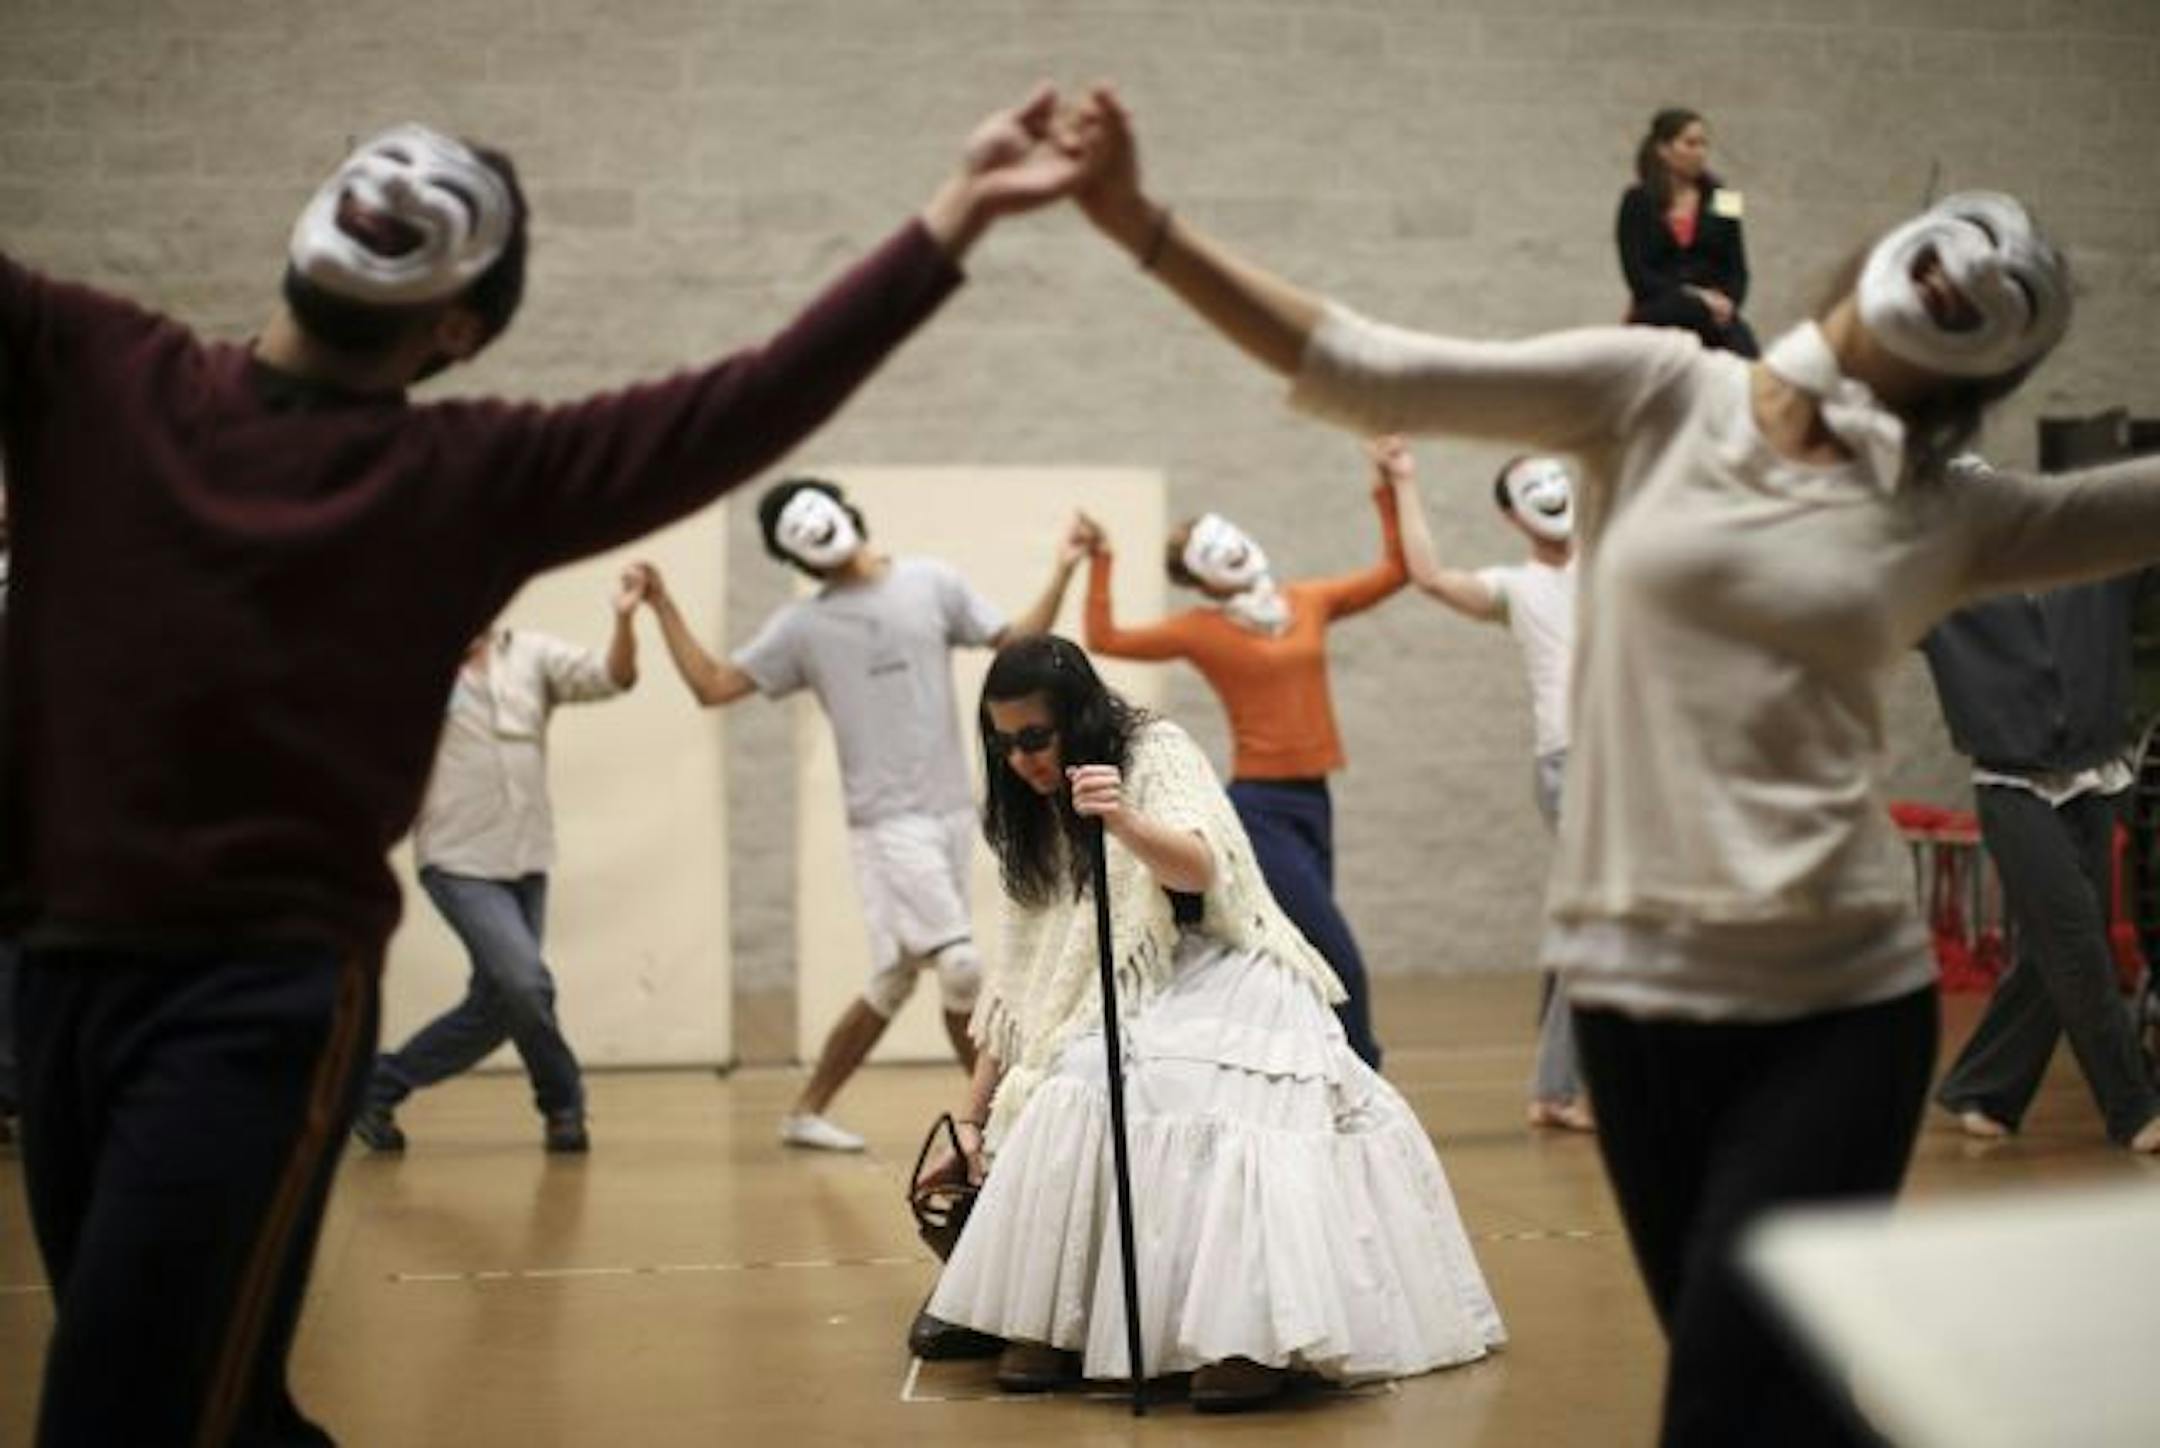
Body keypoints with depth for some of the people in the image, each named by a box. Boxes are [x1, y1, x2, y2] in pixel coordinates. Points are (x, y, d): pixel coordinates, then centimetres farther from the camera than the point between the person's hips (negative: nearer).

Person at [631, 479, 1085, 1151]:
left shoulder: (932, 584, 8)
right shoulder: (801, 626, 4)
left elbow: (1020, 645, 7)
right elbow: (713, 685, 3)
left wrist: (1063, 571, -3)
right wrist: (663, 605, -3)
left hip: (952, 814, 3)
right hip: (888, 822, -3)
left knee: (894, 981, 7)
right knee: (961, 966, -13)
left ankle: (807, 1111, 19)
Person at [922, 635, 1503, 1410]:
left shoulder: (1157, 754, -5)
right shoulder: (1042, 823, 13)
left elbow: (1197, 867, -24)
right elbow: (1023, 978, 15)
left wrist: (1125, 823, -46)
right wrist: (974, 1118, 11)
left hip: (1228, 985, -5)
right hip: (1144, 1006, 5)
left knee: (1225, 1128, -35)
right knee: (1069, 1109, -27)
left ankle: (1251, 1339, -38)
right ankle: (1056, 1324, -22)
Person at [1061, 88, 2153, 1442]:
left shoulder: (1951, 519, 6)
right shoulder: (1658, 391, 1)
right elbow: (1372, 375, -4)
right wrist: (1146, 228, -11)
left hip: (1841, 1001, 0)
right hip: (1638, 987, 0)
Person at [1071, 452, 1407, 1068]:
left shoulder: (1309, 602, 8)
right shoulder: (1201, 630, -3)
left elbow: (1393, 571, 15)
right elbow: (1105, 638, -2)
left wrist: (1388, 492, 8)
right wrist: (1099, 565, -8)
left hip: (1312, 802, 6)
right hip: (1261, 809, -6)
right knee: (1338, 962, -12)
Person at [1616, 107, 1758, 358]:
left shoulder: (1721, 199, 12)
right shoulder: (1637, 202, 5)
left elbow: (1737, 270, 9)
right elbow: (1637, 274, -4)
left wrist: (1726, 302, -14)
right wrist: (1693, 297, -16)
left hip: (1715, 310, 3)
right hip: (1658, 315, -3)